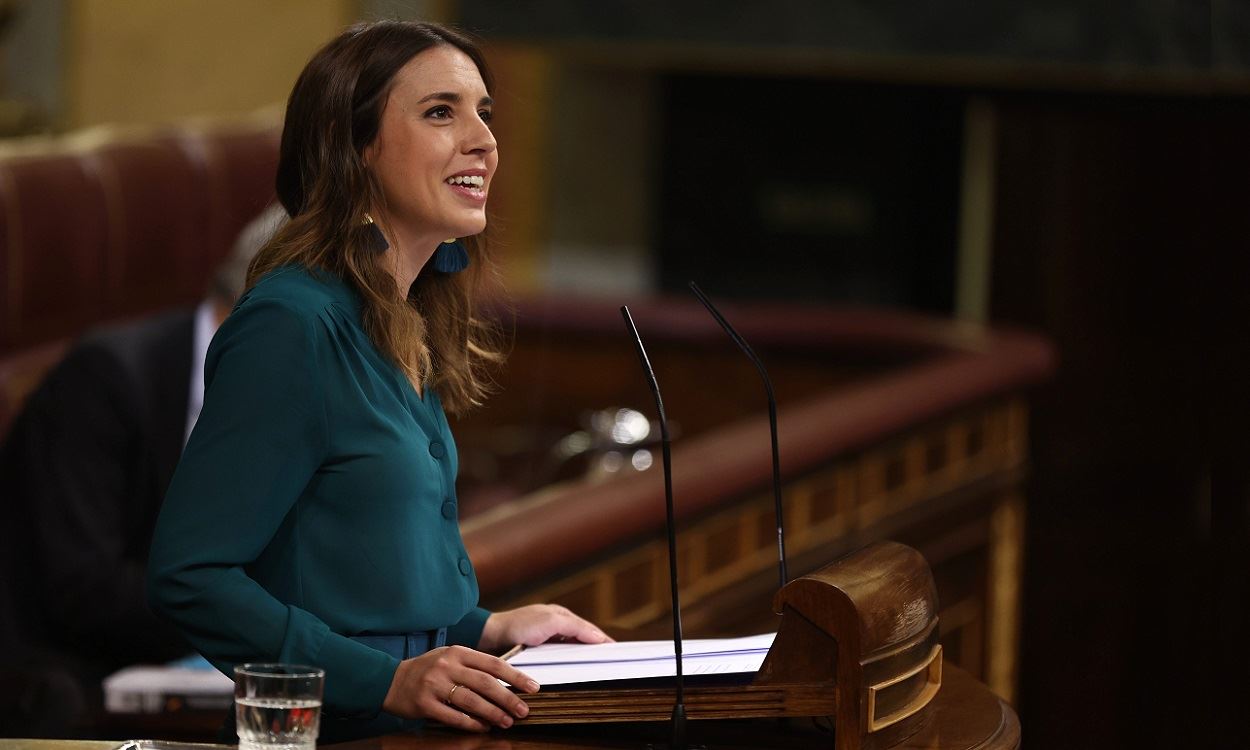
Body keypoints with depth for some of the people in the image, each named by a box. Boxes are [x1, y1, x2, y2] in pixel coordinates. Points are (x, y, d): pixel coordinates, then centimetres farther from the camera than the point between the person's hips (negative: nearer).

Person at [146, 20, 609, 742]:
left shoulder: (404, 332, 16)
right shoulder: (293, 325, -11)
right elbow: (189, 575, -16)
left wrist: (484, 629, 13)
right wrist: (390, 679, -22)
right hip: (334, 732, -8)